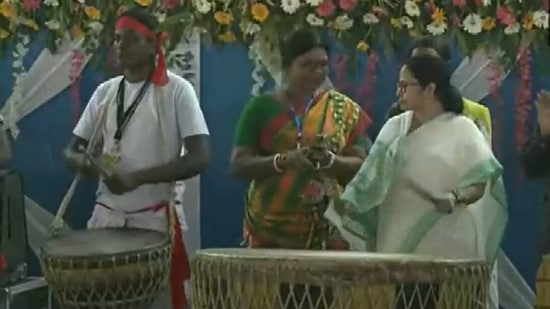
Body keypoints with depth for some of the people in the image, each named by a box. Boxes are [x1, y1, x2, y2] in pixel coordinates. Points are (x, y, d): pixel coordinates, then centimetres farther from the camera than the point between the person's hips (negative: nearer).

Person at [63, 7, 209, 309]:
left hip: (155, 219, -4)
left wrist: (137, 178, -23)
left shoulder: (176, 90, -8)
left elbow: (199, 158, -14)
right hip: (106, 216, 5)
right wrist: (83, 162, -12)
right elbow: (72, 150, 13)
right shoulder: (105, 91, 8)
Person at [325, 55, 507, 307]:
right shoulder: (395, 127, 10)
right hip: (398, 240, 4)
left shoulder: (462, 130, -3)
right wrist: (350, 203, -11)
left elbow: (483, 182, -6)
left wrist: (456, 199, -24)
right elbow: (375, 175, 4)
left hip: (445, 245, -4)